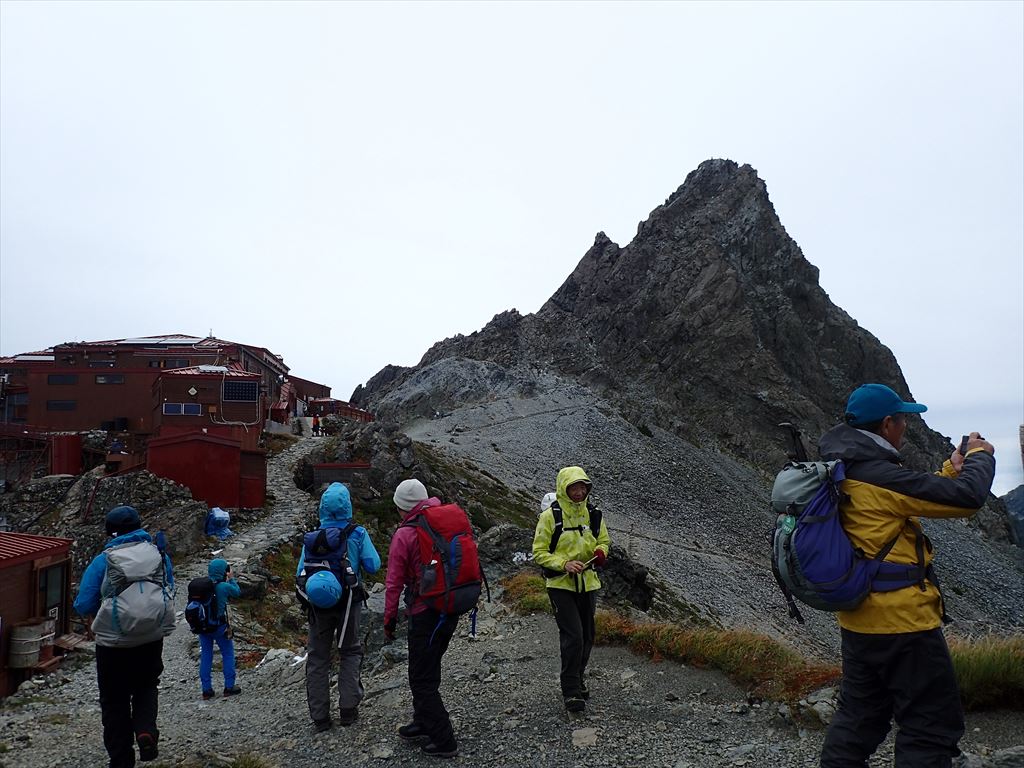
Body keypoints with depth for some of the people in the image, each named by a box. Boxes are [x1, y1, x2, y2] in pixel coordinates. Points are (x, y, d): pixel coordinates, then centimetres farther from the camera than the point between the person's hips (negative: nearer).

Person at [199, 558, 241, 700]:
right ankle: (229, 687, 13)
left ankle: (206, 689, 17)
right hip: (219, 626, -4)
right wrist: (231, 579, 9)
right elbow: (238, 593, -2)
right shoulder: (224, 586, -18)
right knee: (228, 655, 11)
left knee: (205, 656, 13)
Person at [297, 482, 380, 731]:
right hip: (348, 602, -1)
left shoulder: (312, 537, -6)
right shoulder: (357, 534, -11)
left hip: (319, 604, 1)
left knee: (318, 657, 12)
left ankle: (320, 716, 14)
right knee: (350, 652, 16)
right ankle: (348, 709, 11)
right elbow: (373, 565, -10)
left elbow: (300, 573, -3)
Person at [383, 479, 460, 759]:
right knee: (429, 670, 23)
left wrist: (389, 620, 0)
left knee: (421, 679, 7)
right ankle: (424, 724, 37)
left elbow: (394, 583, -11)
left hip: (426, 613, -7)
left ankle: (444, 740, 11)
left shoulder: (405, 534, -14)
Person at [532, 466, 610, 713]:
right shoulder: (550, 516, -13)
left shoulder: (593, 514, 1)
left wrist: (601, 553, -8)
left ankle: (576, 681, 34)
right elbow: (539, 553, -9)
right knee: (573, 637, -11)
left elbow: (604, 541, 15)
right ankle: (570, 691, 4)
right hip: (561, 585, -5)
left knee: (586, 637, 14)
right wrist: (564, 564, -24)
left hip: (588, 583, 5)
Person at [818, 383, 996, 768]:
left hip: (858, 620, 9)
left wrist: (950, 469, 16)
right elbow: (967, 497, -18)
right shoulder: (878, 474, -23)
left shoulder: (839, 473, 6)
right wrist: (980, 455, 0)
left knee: (858, 718, 21)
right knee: (931, 729, 7)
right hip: (903, 623, -9)